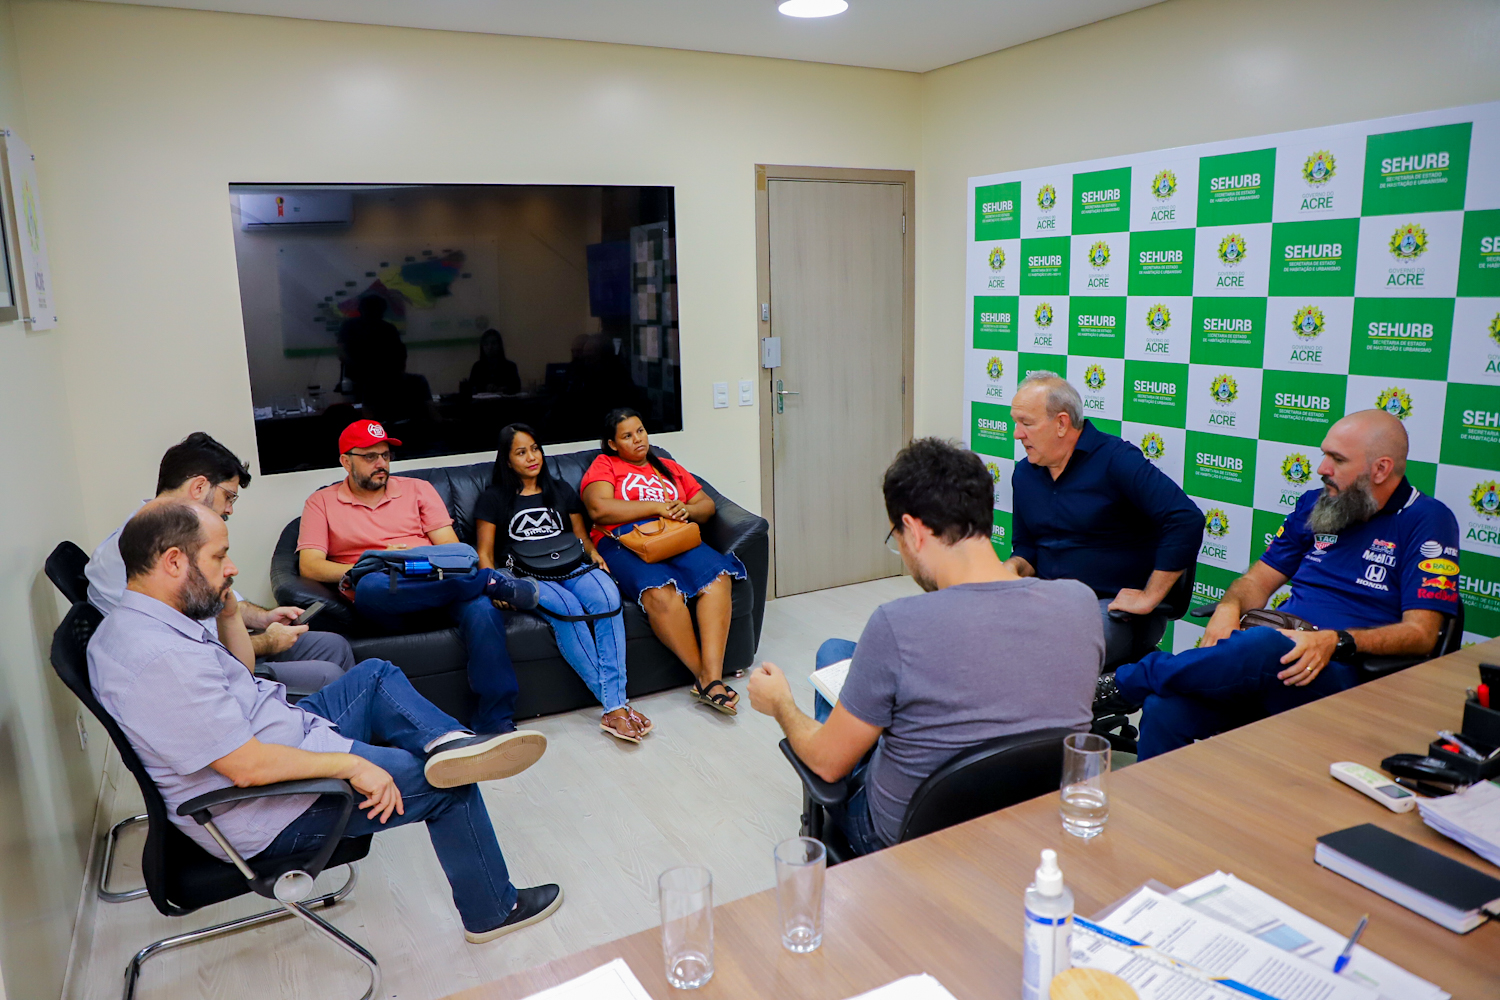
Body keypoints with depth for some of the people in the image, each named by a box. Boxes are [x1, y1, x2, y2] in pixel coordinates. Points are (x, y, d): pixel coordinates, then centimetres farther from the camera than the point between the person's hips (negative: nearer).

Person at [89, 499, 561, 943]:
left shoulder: (140, 620, 3)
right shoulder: (159, 657, -31)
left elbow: (239, 676, 17)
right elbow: (247, 766, -30)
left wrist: (228, 609, 3)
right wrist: (350, 764, -21)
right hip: (268, 815, -10)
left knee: (374, 675, 16)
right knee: (448, 786, -3)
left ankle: (448, 743, -9)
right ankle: (493, 911, 16)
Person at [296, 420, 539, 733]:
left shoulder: (417, 489, 21)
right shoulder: (321, 503, 17)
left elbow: (451, 548, 12)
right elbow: (309, 566, 3)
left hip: (437, 583, 1)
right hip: (382, 601, -1)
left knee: (482, 607, -34)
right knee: (371, 586, -40)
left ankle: (496, 721, -31)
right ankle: (490, 580, -29)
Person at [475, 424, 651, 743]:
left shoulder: (561, 489, 24)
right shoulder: (493, 498, 14)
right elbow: (485, 553, 10)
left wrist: (594, 554, 1)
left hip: (572, 566, 3)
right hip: (527, 576, -3)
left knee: (607, 598, -34)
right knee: (568, 609, -38)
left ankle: (615, 708, -39)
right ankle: (614, 703, -33)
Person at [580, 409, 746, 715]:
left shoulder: (669, 468, 29)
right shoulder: (604, 465, 15)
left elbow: (707, 505, 24)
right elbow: (598, 509, -6)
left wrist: (687, 509, -1)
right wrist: (657, 507, -6)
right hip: (624, 543, -4)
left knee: (717, 575, -30)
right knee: (661, 591, -38)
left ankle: (712, 676, -35)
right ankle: (702, 674, -24)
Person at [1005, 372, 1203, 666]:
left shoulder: (1115, 459, -11)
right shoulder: (1024, 473, 12)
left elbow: (1187, 519, -20)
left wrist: (1149, 597, -18)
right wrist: (1012, 568, -3)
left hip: (1116, 607, -6)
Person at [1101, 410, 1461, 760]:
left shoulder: (1428, 520, 3)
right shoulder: (1316, 504, 19)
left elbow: (1421, 632, -4)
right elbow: (1259, 579, 22)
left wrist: (1336, 641, -21)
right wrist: (1229, 607, -2)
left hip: (1343, 673, -5)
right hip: (1280, 647, 5)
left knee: (1265, 647, -41)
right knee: (1164, 709, -26)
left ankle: (1120, 682, -23)